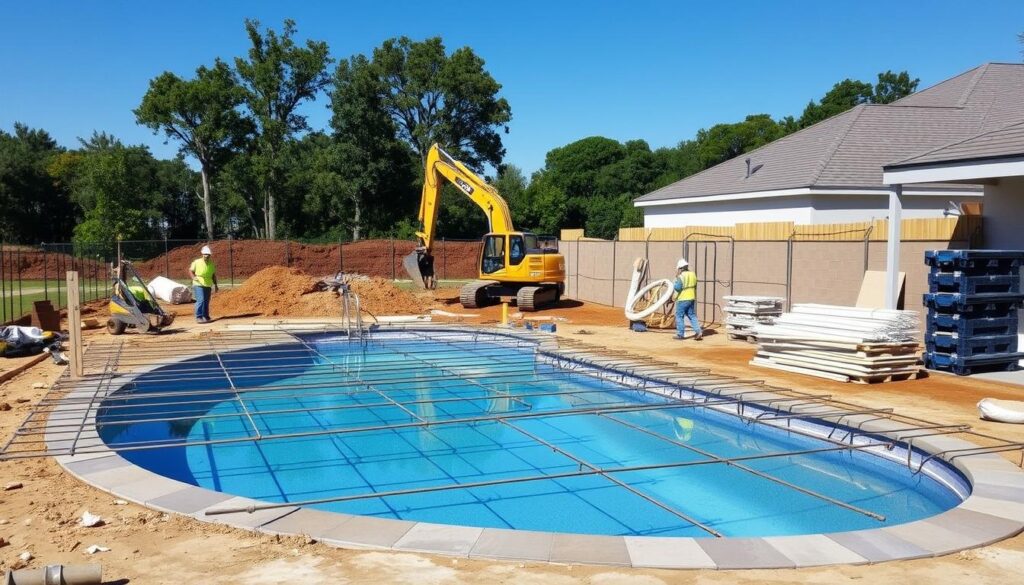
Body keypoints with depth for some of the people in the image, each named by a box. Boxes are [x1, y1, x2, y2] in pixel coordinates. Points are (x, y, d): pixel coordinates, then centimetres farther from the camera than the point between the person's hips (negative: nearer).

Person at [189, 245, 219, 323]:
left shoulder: (211, 264, 7)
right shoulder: (196, 262, -5)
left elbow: (213, 275, 15)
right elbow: (190, 270, 6)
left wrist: (215, 285, 12)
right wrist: (193, 277, -12)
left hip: (208, 285, 4)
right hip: (198, 285, -4)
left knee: (206, 302, 8)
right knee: (200, 300, -16)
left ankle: (206, 317, 20)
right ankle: (198, 317, -12)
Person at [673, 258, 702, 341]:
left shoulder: (681, 276, -17)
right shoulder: (693, 274, 9)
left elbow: (677, 287, -19)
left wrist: (676, 279, -6)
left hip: (682, 299, -7)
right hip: (691, 299, 7)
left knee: (679, 316, 4)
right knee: (692, 315, 13)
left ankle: (680, 334, 6)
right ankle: (698, 332, 3)